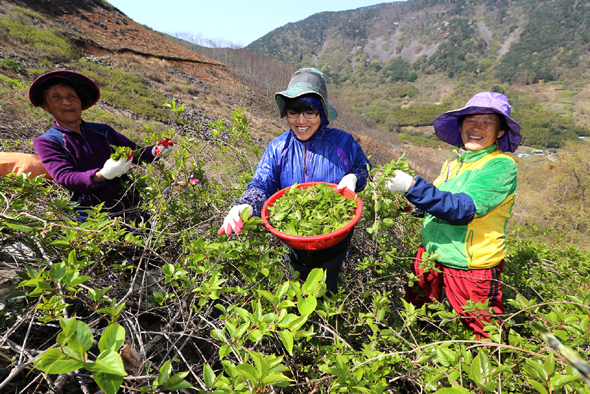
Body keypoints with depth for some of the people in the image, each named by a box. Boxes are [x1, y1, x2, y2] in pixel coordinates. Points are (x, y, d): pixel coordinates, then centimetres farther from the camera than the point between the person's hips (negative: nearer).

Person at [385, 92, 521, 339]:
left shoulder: (501, 166, -14)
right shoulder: (454, 162, 6)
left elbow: (463, 209, -27)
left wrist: (412, 187, -33)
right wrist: (413, 206, 3)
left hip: (471, 269, -6)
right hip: (430, 256, 6)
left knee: (485, 339, 13)